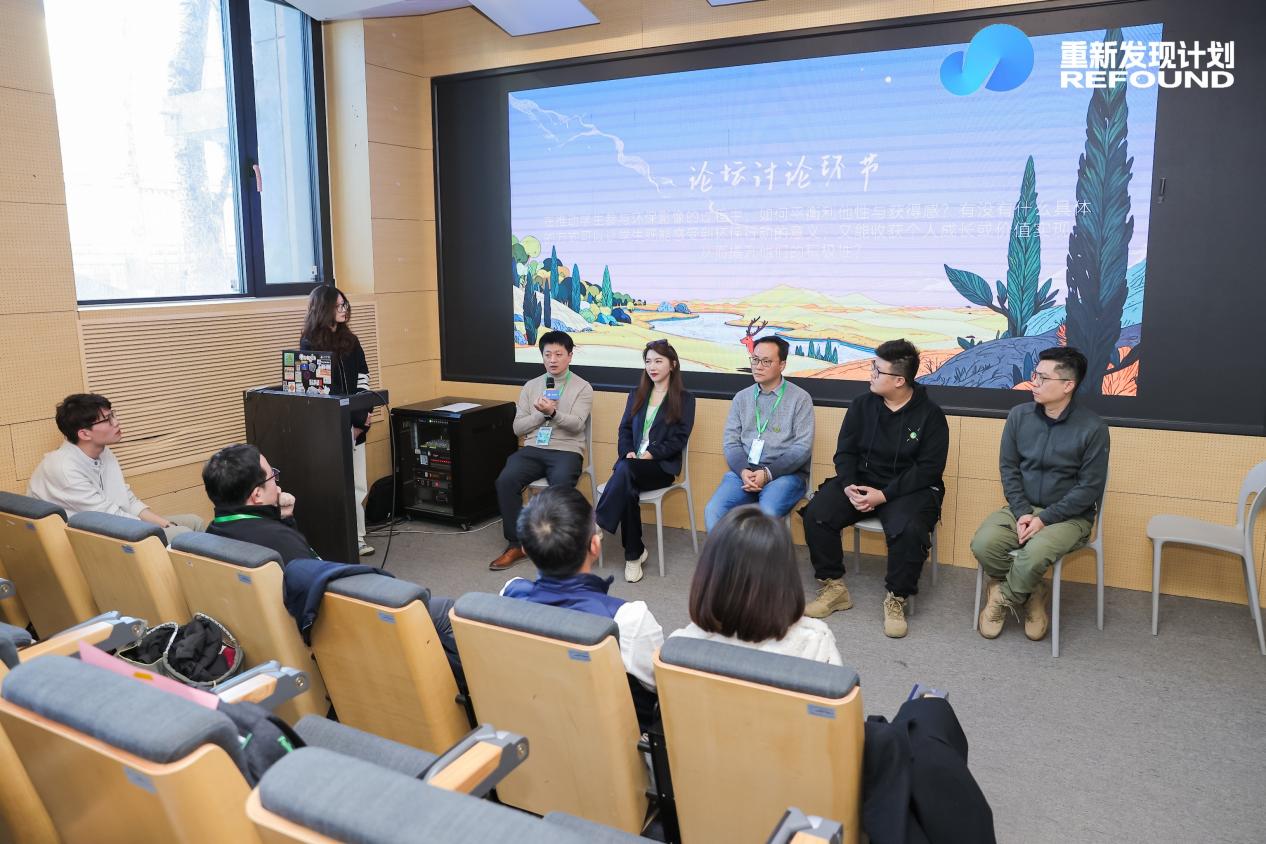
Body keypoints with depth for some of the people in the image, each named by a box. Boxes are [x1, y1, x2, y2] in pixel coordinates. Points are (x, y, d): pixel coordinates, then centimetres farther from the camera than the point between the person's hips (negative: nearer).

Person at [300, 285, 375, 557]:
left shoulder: (350, 340, 12)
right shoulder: (309, 344, -4)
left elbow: (362, 376, 8)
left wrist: (362, 415, -6)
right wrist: (357, 415, -11)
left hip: (354, 422, 5)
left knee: (358, 484, 5)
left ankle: (357, 538, 12)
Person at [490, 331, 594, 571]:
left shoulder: (582, 387, 4)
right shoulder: (530, 386, 15)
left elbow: (576, 424, -10)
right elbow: (518, 428, 10)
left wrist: (553, 413, -27)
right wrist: (542, 414, -6)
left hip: (566, 451, -3)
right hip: (533, 449, 4)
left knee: (560, 487, -35)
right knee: (505, 480, -25)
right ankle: (516, 544, -11)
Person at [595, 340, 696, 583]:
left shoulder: (684, 399, 6)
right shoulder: (636, 395, 21)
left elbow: (679, 438, -3)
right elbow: (625, 430, 14)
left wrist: (650, 454, -15)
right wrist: (628, 452, -7)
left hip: (662, 466, -4)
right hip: (633, 462, 4)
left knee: (625, 470, -36)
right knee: (628, 491, -32)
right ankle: (634, 554, -20)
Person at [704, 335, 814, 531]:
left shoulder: (800, 398, 2)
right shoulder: (741, 398, 15)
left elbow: (802, 448, -5)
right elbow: (731, 442, 9)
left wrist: (767, 473, -15)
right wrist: (743, 470, -11)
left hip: (785, 473, -3)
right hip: (743, 471, 3)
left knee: (767, 514, -33)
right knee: (713, 511, -24)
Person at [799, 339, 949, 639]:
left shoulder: (929, 414, -6)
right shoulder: (862, 405, 5)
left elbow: (929, 468, -11)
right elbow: (845, 452, 5)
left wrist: (884, 494, -21)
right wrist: (849, 486, -16)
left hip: (909, 488, -3)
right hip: (860, 482, 4)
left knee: (909, 530, -35)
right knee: (816, 514, -21)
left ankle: (896, 599, -10)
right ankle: (833, 588, -3)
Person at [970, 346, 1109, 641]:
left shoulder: (1093, 428, -11)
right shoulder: (1019, 415, 0)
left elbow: (1090, 488, -10)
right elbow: (1008, 468, 2)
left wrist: (1045, 519, -18)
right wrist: (1022, 513, -12)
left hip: (1069, 515, -3)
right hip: (1022, 508, 4)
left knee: (1035, 553, -34)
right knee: (983, 544, -25)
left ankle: (1004, 597, -1)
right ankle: (1031, 595, 2)